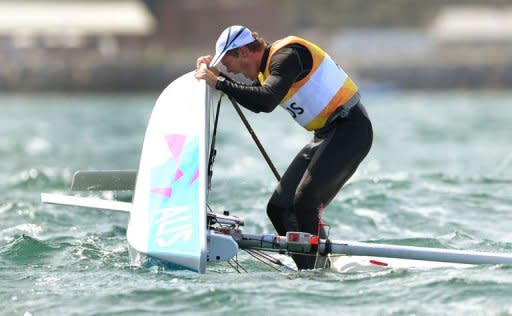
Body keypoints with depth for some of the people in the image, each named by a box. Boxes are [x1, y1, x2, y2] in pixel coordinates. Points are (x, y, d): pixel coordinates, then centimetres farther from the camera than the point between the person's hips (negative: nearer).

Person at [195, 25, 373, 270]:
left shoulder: (287, 55, -17)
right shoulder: (269, 64, 14)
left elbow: (267, 101, -32)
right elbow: (256, 104, 32)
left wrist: (219, 82, -25)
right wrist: (216, 75, 19)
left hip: (350, 130, -10)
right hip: (326, 136, 10)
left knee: (305, 202, -24)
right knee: (279, 208, 5)